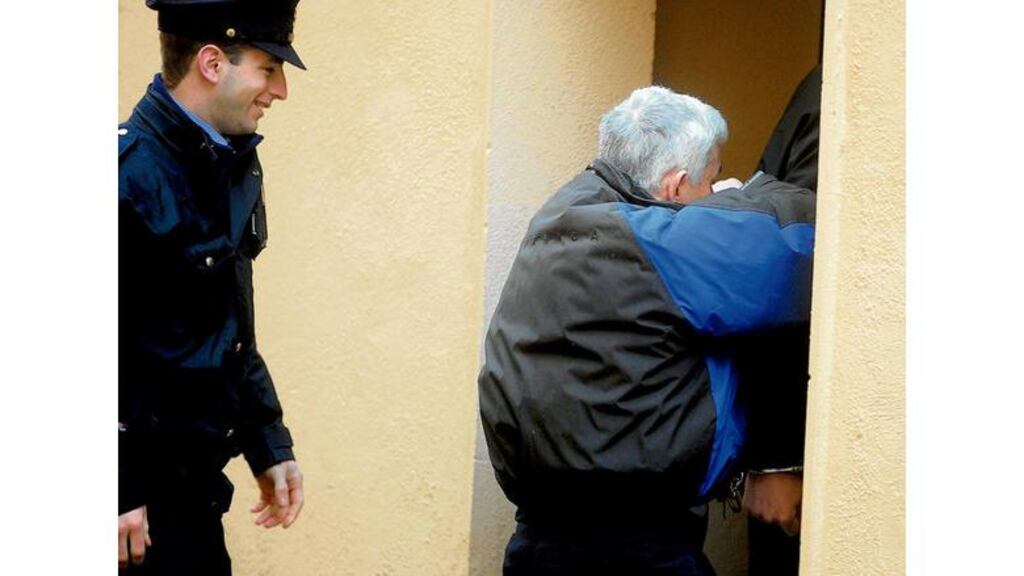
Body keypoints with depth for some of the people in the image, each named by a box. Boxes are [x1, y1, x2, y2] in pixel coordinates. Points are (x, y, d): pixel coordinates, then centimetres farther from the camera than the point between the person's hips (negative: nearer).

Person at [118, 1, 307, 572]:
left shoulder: (234, 166, 7)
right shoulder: (129, 176, -20)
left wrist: (269, 446, 11)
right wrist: (119, 495, -19)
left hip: (193, 476, 8)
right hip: (137, 487, -8)